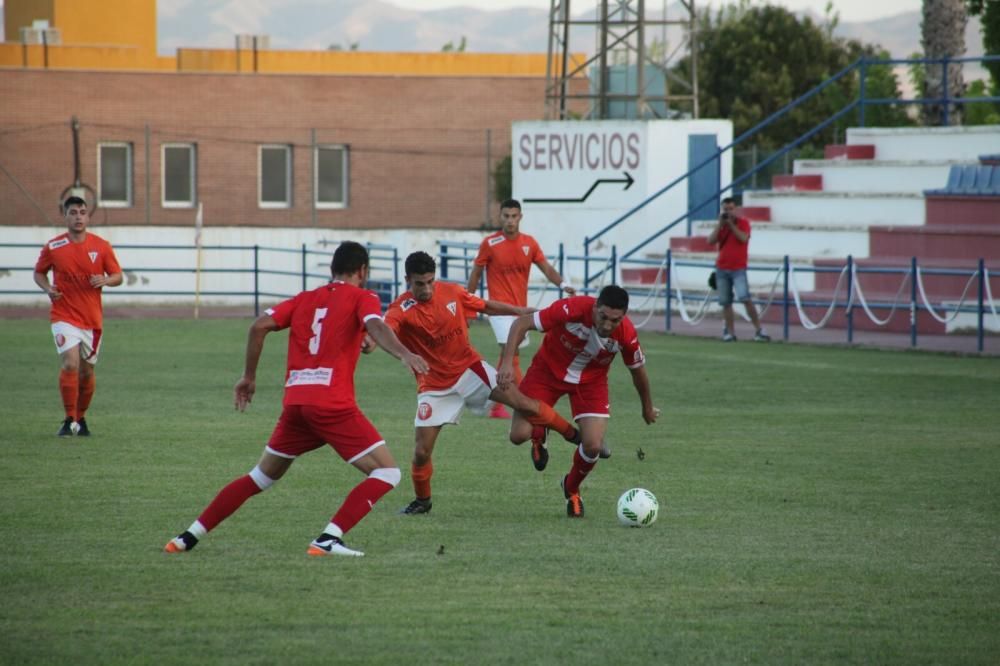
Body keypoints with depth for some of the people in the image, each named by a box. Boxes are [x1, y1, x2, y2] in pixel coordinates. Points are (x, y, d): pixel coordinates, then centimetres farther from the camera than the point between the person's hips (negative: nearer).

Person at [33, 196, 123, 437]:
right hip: (64, 316, -2)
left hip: (92, 319, 2)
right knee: (71, 364, -19)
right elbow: (39, 272, 12)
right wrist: (48, 288, -9)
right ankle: (69, 420, -12)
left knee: (87, 371, 10)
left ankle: (81, 418, 29)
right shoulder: (53, 247, -2)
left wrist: (105, 280, -16)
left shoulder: (101, 246, 0)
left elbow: (118, 276, 6)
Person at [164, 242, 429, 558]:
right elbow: (375, 326, -14)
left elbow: (259, 327, 10)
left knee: (263, 476, 23)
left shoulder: (304, 299, 20)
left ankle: (189, 537, 21)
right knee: (387, 472, -1)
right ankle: (328, 539, -16)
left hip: (295, 401, 6)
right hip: (332, 404, -6)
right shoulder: (361, 297, 7)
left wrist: (249, 376, 18)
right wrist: (404, 354, -30)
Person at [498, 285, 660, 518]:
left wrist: (648, 409, 13)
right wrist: (507, 363, -37)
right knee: (519, 434, -12)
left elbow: (638, 370, -3)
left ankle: (572, 489, 22)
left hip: (591, 381, 1)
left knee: (593, 446, -12)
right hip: (548, 370, -1)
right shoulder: (573, 309, -35)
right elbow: (521, 324, -25)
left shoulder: (626, 335, -25)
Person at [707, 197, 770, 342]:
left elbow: (743, 238, -17)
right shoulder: (721, 225, 12)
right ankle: (730, 332, 6)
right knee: (726, 302, 1)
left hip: (738, 269, -4)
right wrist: (720, 224, -7)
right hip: (722, 269, 4)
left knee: (745, 298, -16)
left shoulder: (743, 223, 1)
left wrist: (731, 224, -14)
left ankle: (758, 330, -11)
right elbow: (711, 241, -1)